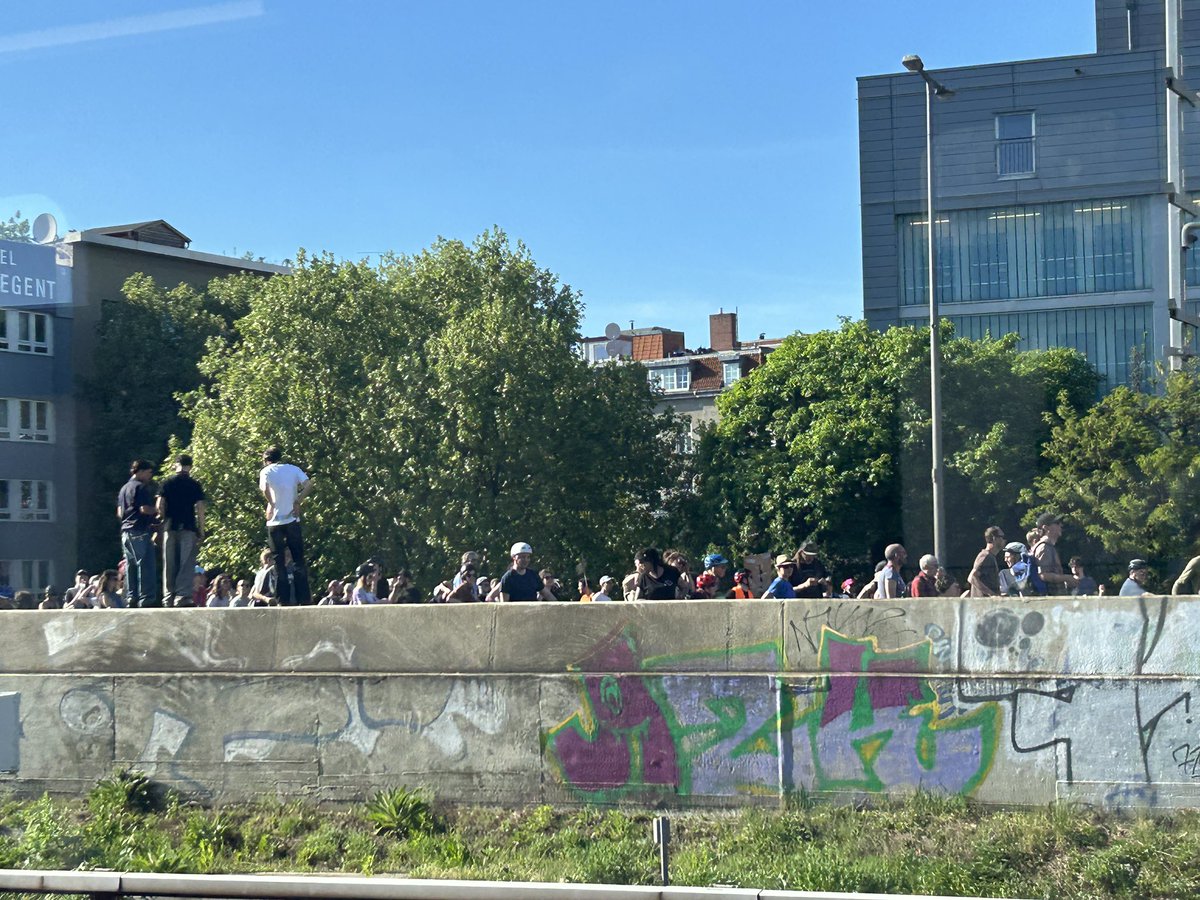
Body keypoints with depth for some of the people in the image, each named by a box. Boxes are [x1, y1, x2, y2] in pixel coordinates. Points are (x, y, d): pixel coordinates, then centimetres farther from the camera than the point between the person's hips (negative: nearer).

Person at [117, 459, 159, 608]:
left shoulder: (124, 488, 19)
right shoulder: (141, 487, -10)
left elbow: (119, 513, 21)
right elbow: (145, 509, -19)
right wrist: (157, 511, -3)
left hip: (126, 530, 9)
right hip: (141, 531, -9)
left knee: (131, 565, 9)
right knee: (145, 565, -10)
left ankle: (132, 598, 9)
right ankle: (146, 599, -15)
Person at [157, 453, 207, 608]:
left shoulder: (167, 482, 3)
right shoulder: (195, 484, 0)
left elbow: (160, 505, -2)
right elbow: (200, 508, -4)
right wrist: (201, 531, 0)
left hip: (170, 527, 2)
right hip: (189, 527, -2)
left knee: (169, 565, 8)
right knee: (186, 564, -2)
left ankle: (168, 598, 11)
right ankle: (183, 596, -13)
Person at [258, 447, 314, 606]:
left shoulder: (266, 471, 2)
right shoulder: (294, 469, 10)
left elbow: (264, 489, -17)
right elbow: (309, 485, -6)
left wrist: (271, 504, -2)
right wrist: (297, 502, 0)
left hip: (275, 522, -2)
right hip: (292, 520, 2)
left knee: (279, 563, 4)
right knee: (299, 561, 6)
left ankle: (284, 601, 0)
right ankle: (304, 600, 1)